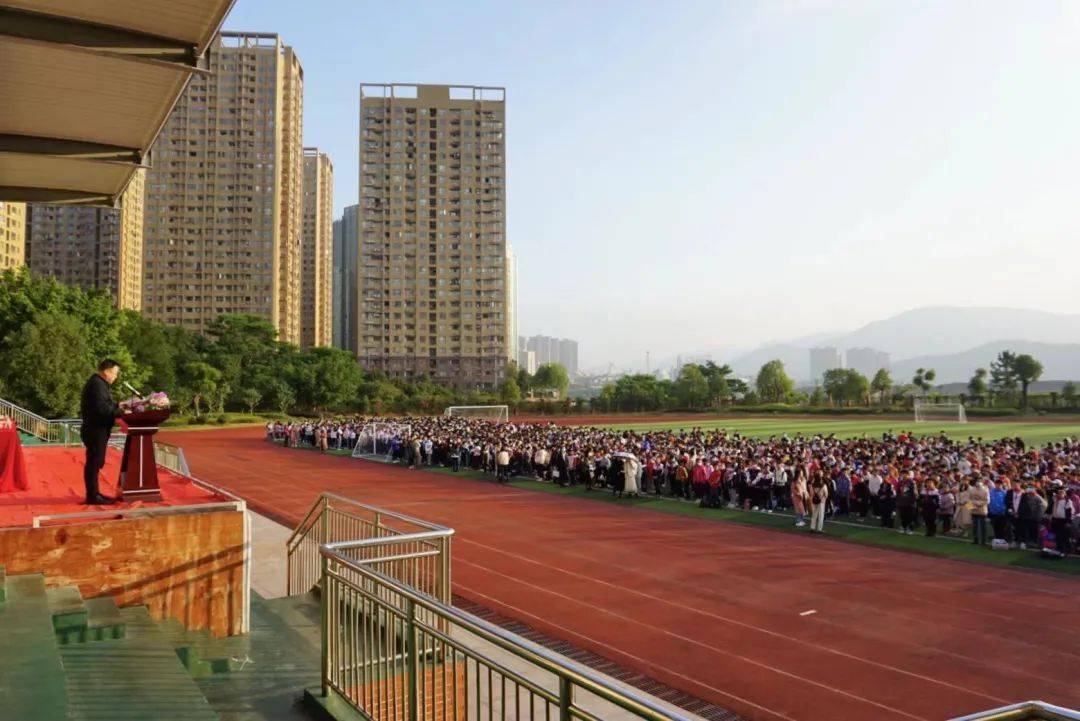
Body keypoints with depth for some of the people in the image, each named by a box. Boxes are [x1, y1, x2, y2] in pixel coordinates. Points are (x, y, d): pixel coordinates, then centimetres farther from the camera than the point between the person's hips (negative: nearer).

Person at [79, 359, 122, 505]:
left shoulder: (97, 383, 17)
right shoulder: (97, 384, -16)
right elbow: (102, 408, -25)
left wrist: (117, 406, 12)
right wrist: (120, 412, -20)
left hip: (96, 430, 11)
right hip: (96, 431, -11)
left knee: (95, 463, 16)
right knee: (94, 463, -6)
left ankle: (93, 493, 24)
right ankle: (92, 496, -2)